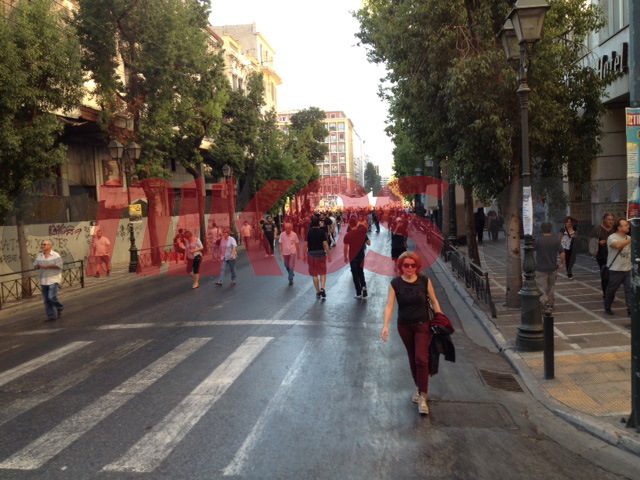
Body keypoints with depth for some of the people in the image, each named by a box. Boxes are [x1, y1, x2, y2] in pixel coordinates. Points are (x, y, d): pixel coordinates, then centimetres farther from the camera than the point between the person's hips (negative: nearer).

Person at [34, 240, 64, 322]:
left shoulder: (55, 255, -5)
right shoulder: (39, 255, 13)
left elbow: (58, 265, -17)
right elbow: (35, 265, 14)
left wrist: (45, 266, -18)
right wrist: (38, 266, -11)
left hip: (53, 279, -6)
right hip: (43, 281, 6)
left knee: (51, 297, -16)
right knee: (46, 300, 4)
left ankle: (60, 308, 12)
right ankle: (51, 316, 11)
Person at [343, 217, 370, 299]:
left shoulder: (347, 235, -11)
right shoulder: (362, 233, -4)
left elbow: (346, 248, -9)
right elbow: (369, 243, 3)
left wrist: (345, 257, 3)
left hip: (352, 257, -3)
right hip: (361, 255, 3)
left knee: (355, 275, 5)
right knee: (361, 272, 21)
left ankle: (359, 293, 5)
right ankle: (363, 286, -2)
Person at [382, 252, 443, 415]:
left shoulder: (425, 281, -8)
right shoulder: (395, 284, -7)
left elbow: (434, 301, 1)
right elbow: (389, 305, -12)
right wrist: (386, 325, -22)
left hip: (423, 325, -2)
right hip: (404, 326, 2)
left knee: (421, 359, -12)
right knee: (412, 359, 14)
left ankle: (422, 397, -7)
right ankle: (420, 388, 33)